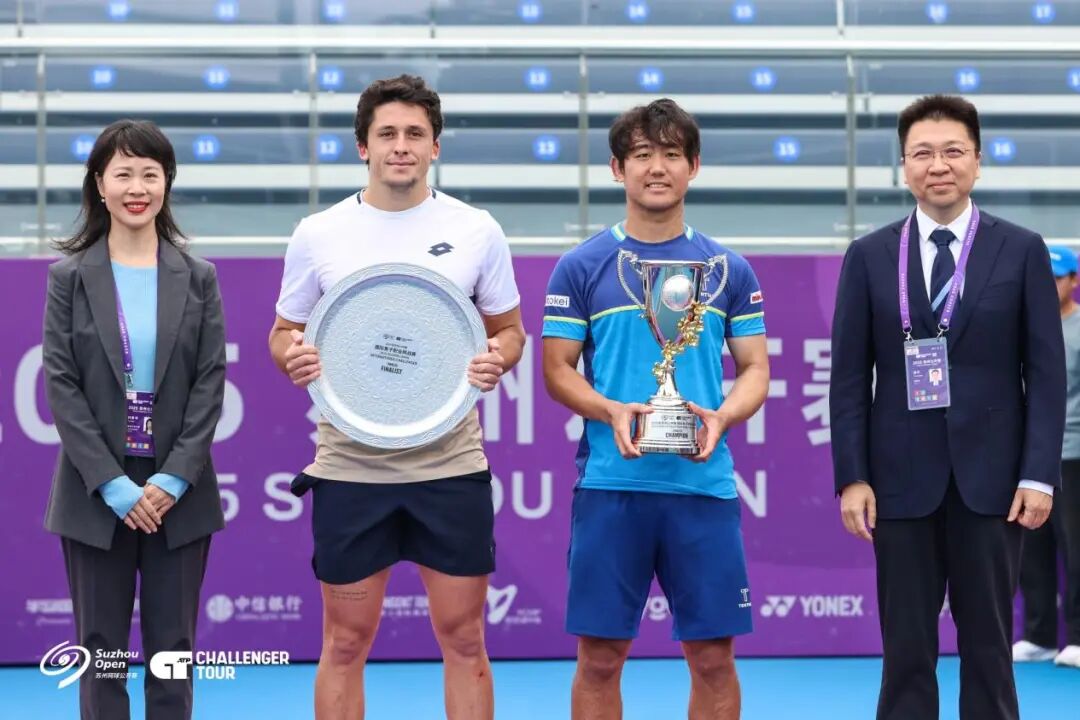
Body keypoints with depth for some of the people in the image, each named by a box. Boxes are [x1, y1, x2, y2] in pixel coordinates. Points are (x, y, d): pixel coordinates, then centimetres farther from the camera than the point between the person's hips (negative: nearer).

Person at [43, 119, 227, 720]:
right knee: (102, 648, 5)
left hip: (178, 491, 1)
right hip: (97, 492, -1)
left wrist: (175, 478, -11)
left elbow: (211, 382, 0)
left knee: (172, 647, 6)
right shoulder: (70, 277, 1)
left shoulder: (198, 278, 4)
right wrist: (113, 484, -12)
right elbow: (61, 384, -5)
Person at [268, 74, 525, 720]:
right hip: (350, 467, 0)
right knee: (346, 643, 6)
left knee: (464, 640, 5)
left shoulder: (477, 230, 2)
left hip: (451, 465, 0)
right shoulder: (317, 235, 2)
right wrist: (292, 356, -12)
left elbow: (509, 328, 11)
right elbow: (284, 332, 11)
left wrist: (498, 358, -12)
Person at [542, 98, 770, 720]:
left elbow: (756, 370, 9)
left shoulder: (729, 270, 9)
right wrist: (613, 413, -15)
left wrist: (721, 417, -12)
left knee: (713, 656, 3)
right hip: (610, 484, -1)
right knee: (600, 656, 2)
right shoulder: (582, 267, 4)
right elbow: (558, 370, 4)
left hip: (704, 484, 1)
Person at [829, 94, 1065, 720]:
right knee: (906, 649, 4)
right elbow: (849, 378, 4)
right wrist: (852, 477, -4)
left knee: (988, 644, 5)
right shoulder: (869, 257, 6)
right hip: (903, 479, 1)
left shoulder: (1022, 251, 4)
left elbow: (1047, 372, 1)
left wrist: (1039, 474, -7)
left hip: (991, 477, 0)